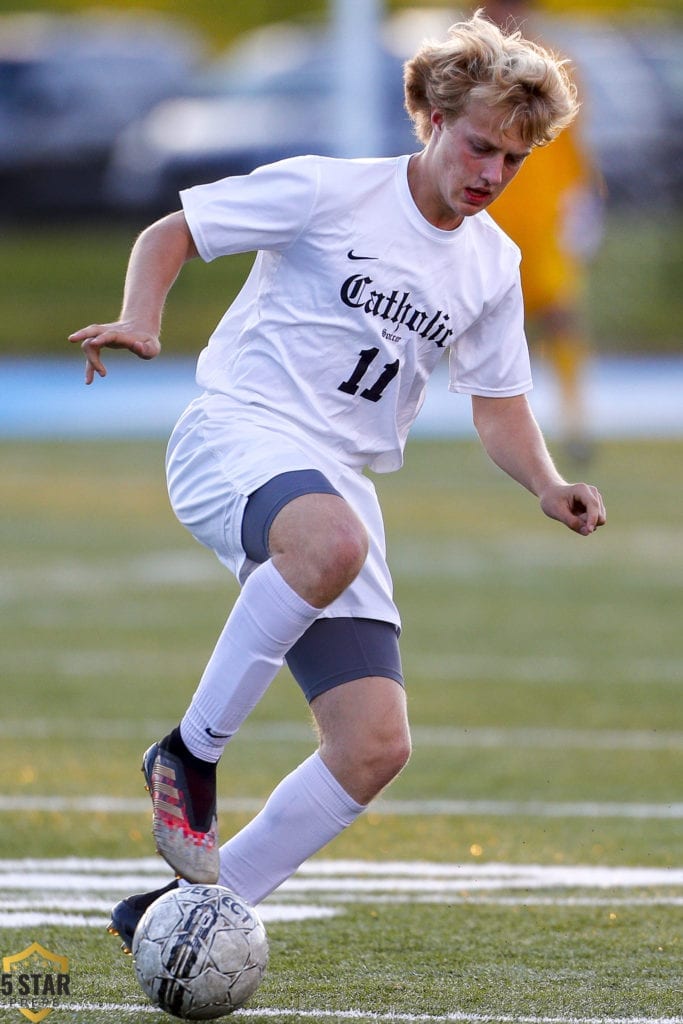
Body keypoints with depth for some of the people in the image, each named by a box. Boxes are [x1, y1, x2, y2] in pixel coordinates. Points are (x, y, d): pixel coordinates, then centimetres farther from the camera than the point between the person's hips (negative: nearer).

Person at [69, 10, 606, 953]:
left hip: (339, 479, 6)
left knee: (376, 748, -8)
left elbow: (499, 406, 21)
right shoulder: (329, 191, -4)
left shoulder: (492, 265, 13)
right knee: (334, 541, -43)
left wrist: (549, 487, 1)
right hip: (235, 433, -6)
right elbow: (169, 235, 2)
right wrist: (141, 323, -17)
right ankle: (191, 751, -25)